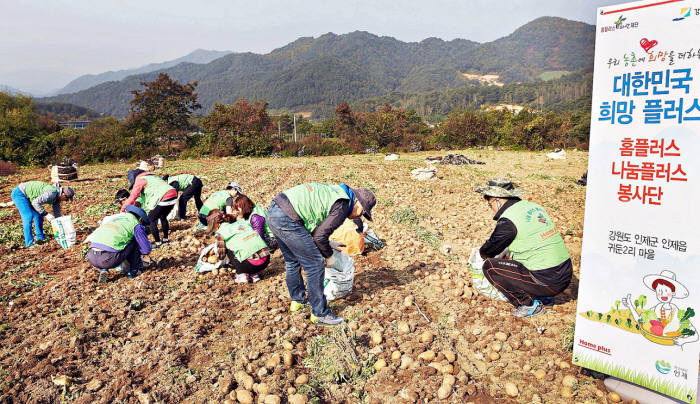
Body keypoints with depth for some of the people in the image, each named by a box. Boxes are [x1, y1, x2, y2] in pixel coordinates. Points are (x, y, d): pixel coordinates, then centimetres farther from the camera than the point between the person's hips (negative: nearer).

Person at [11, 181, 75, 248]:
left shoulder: (57, 196, 2)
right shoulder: (52, 193, -29)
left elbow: (57, 213, 10)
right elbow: (35, 203, -34)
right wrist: (46, 214, -28)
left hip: (26, 195, 10)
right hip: (19, 193, -10)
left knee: (39, 215, 12)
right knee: (28, 216, -16)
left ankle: (40, 237, 26)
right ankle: (29, 243, -12)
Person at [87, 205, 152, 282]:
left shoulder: (116, 218, 27)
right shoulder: (136, 225, 7)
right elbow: (146, 250, 5)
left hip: (91, 258, 6)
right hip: (109, 259, -6)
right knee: (135, 240, 13)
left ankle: (103, 270, 16)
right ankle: (133, 270, 21)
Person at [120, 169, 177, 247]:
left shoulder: (139, 180, 4)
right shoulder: (151, 176, 31)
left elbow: (132, 197, 1)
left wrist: (123, 210, 10)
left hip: (164, 199, -9)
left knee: (151, 220, 4)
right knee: (163, 217, 27)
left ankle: (158, 243, 4)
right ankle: (165, 238, 35)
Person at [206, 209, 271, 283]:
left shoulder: (220, 232, 8)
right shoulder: (242, 222, 22)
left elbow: (221, 255, 15)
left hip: (251, 264, -5)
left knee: (227, 249, 17)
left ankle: (242, 274, 12)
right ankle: (254, 274, 21)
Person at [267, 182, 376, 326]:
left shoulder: (335, 191, 21)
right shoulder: (342, 206, -7)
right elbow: (320, 236, -9)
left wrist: (328, 243, 27)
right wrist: (329, 256, 8)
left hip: (273, 212, 10)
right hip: (286, 220, -10)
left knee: (292, 262, 25)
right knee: (315, 265, -1)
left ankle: (297, 301, 41)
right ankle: (320, 314, 9)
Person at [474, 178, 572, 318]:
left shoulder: (508, 220, -15)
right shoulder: (534, 206, 10)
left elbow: (488, 251, -2)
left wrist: (482, 254, 21)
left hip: (549, 283, -9)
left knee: (489, 266, -7)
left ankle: (529, 304, -2)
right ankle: (540, 294, 18)